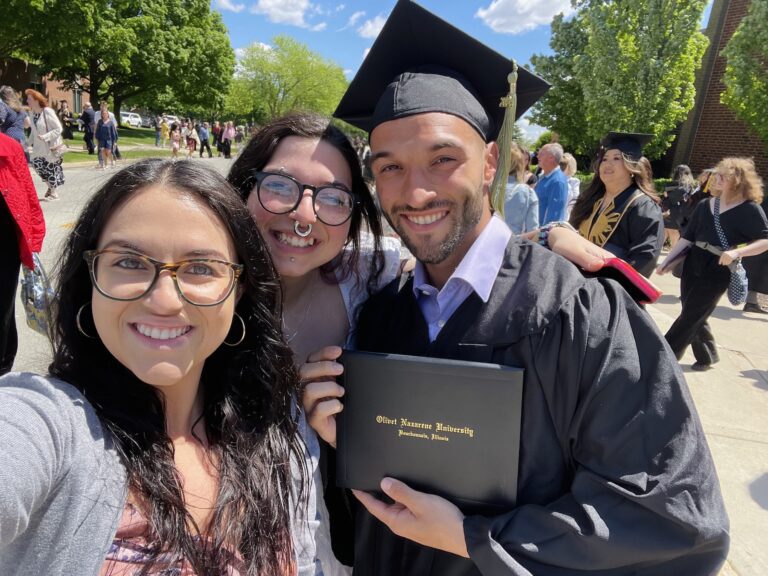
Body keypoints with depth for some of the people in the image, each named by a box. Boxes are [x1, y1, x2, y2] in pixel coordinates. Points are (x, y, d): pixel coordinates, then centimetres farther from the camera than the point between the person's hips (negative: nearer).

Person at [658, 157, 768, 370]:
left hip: (719, 271, -5)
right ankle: (707, 356, 33)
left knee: (690, 317, -2)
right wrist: (667, 261, 3)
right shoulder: (705, 205, 8)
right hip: (692, 266, 6)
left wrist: (737, 252, -28)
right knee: (695, 317, 13)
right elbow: (687, 237, 8)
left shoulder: (750, 209, -7)